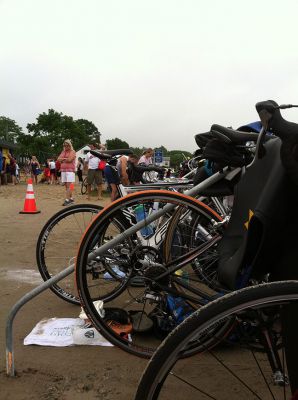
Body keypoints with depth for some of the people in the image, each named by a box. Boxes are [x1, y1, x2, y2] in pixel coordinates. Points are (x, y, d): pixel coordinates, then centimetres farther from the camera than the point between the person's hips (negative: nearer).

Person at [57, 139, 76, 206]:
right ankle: (71, 198, 17)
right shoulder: (63, 152, 19)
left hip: (70, 170, -7)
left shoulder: (72, 152, 0)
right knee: (66, 186, 8)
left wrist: (62, 159, 0)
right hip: (63, 170, 7)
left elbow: (69, 159, -14)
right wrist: (65, 159, -6)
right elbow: (58, 159, 9)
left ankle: (67, 200, -17)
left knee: (68, 185, -12)